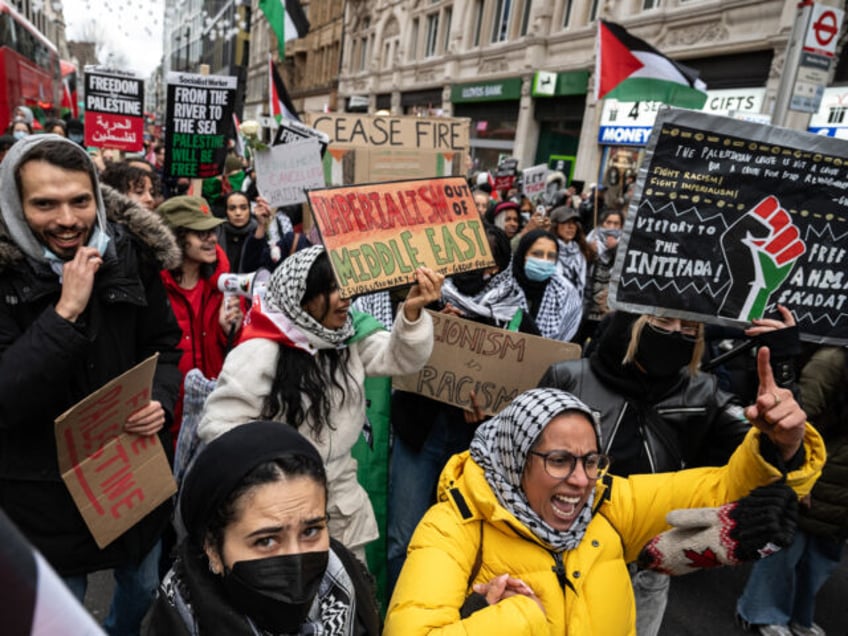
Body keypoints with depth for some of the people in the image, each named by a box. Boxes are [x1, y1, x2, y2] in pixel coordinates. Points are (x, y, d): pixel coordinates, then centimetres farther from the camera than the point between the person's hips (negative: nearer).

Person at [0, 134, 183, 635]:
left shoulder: (131, 254, -7)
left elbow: (164, 345, 4)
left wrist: (162, 400, -15)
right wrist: (65, 311, -31)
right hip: (45, 493, -3)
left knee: (146, 593, 25)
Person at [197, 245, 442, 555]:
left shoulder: (348, 335, -4)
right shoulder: (260, 352, -20)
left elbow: (400, 359, -7)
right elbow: (218, 425, -17)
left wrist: (412, 312, -23)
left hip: (342, 495, 6)